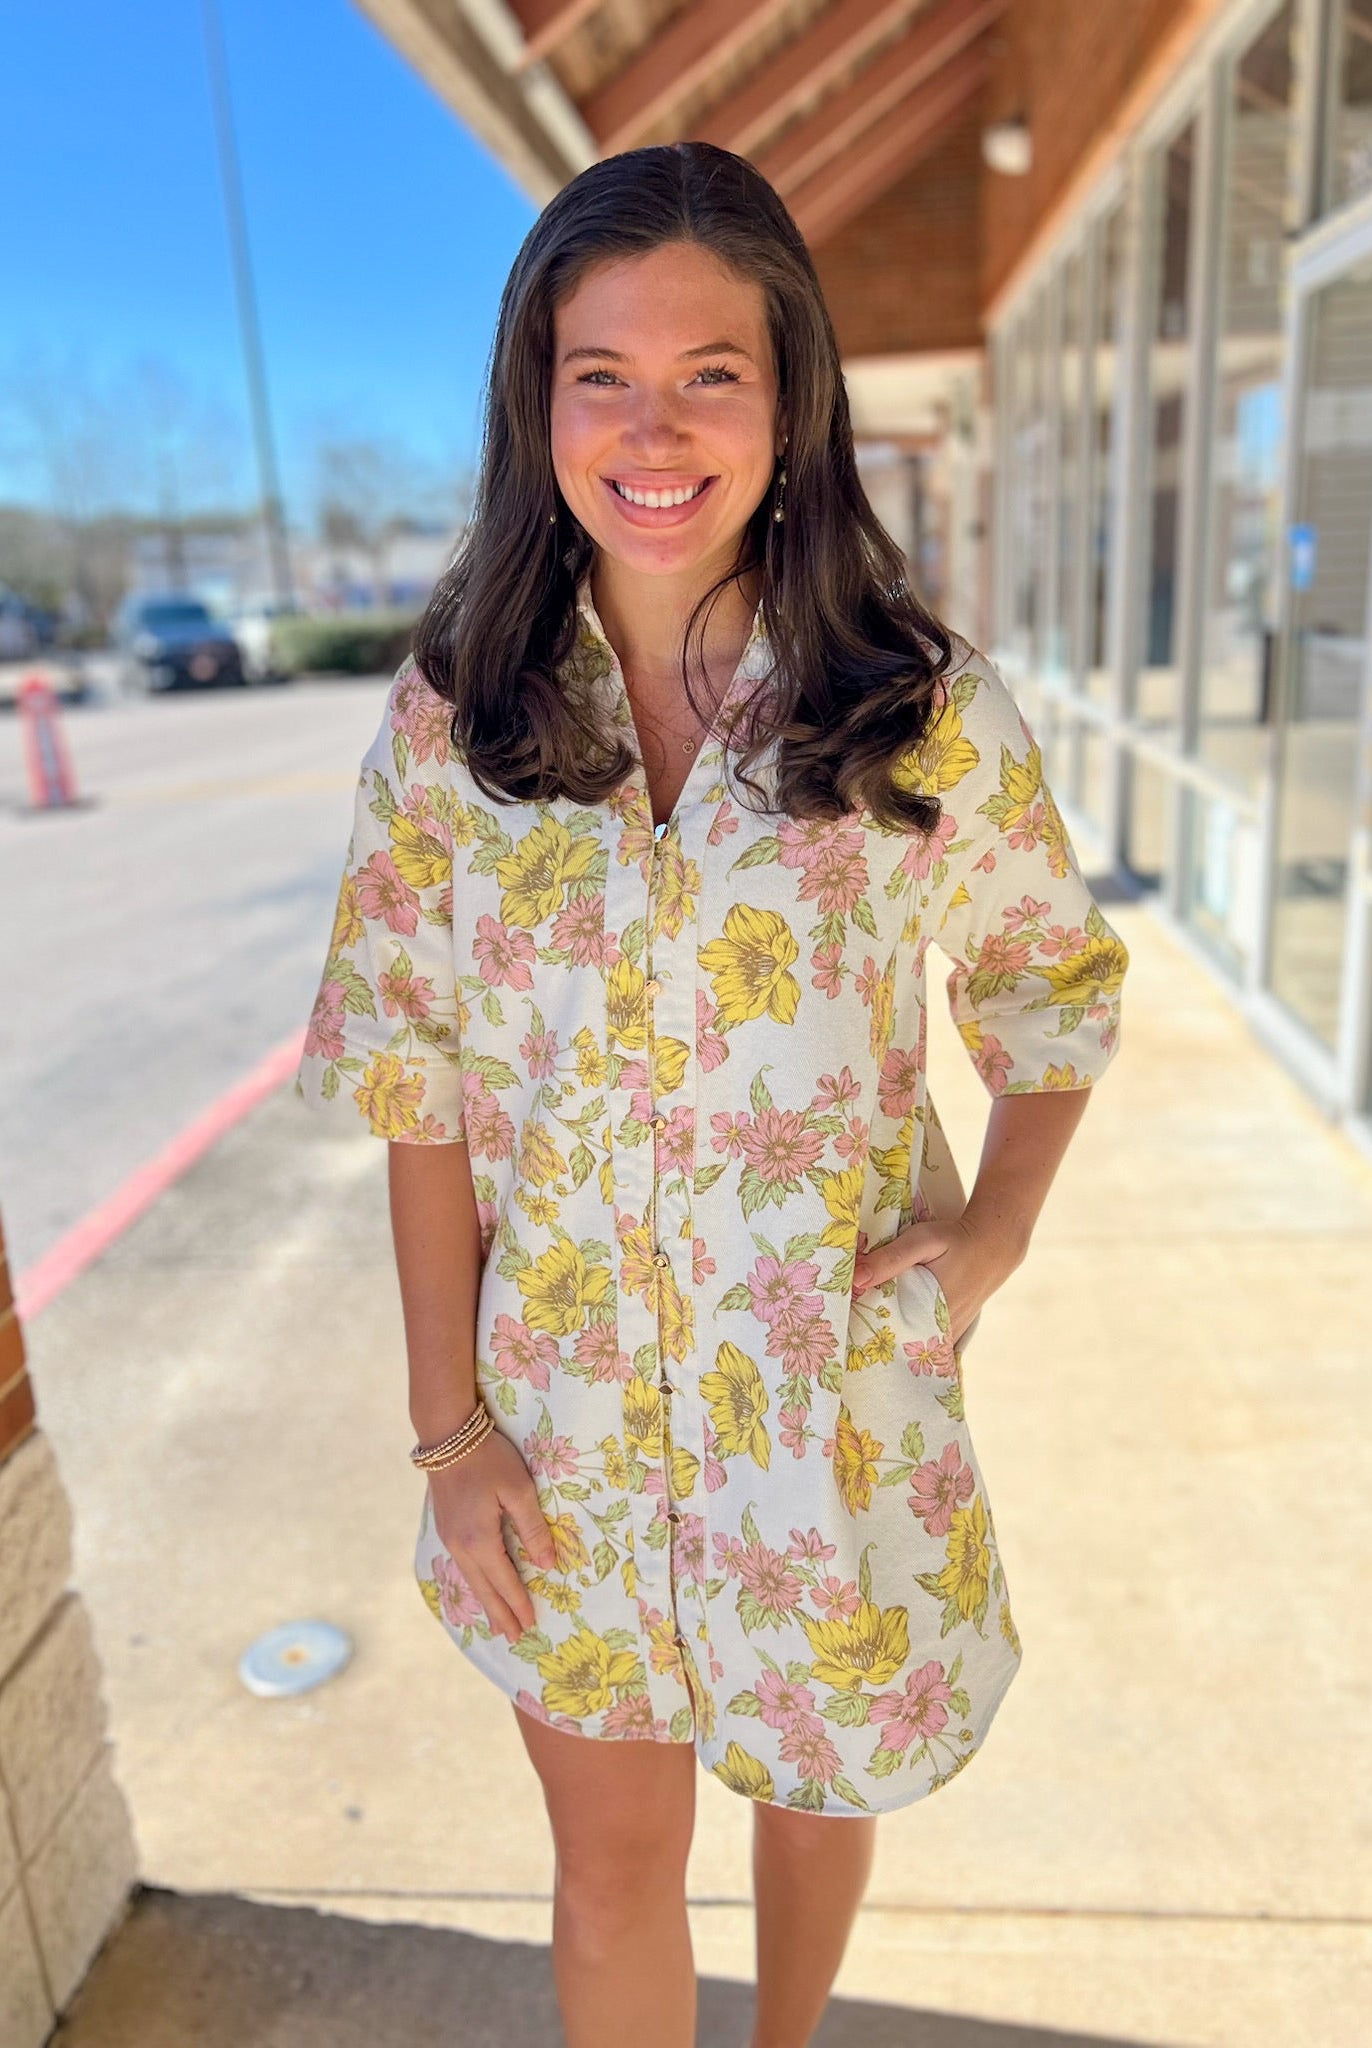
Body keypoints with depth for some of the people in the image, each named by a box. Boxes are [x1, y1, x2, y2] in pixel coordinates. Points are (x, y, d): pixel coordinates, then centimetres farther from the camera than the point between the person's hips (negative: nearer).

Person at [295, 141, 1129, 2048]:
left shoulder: (926, 707, -10)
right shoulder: (450, 720, -7)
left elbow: (1050, 985, 4)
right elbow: (420, 1085, -4)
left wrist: (994, 1239, -11)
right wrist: (449, 1425, -4)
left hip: (841, 1386, 1)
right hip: (563, 1401, 0)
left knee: (821, 1779, 25)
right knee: (613, 1859, 17)